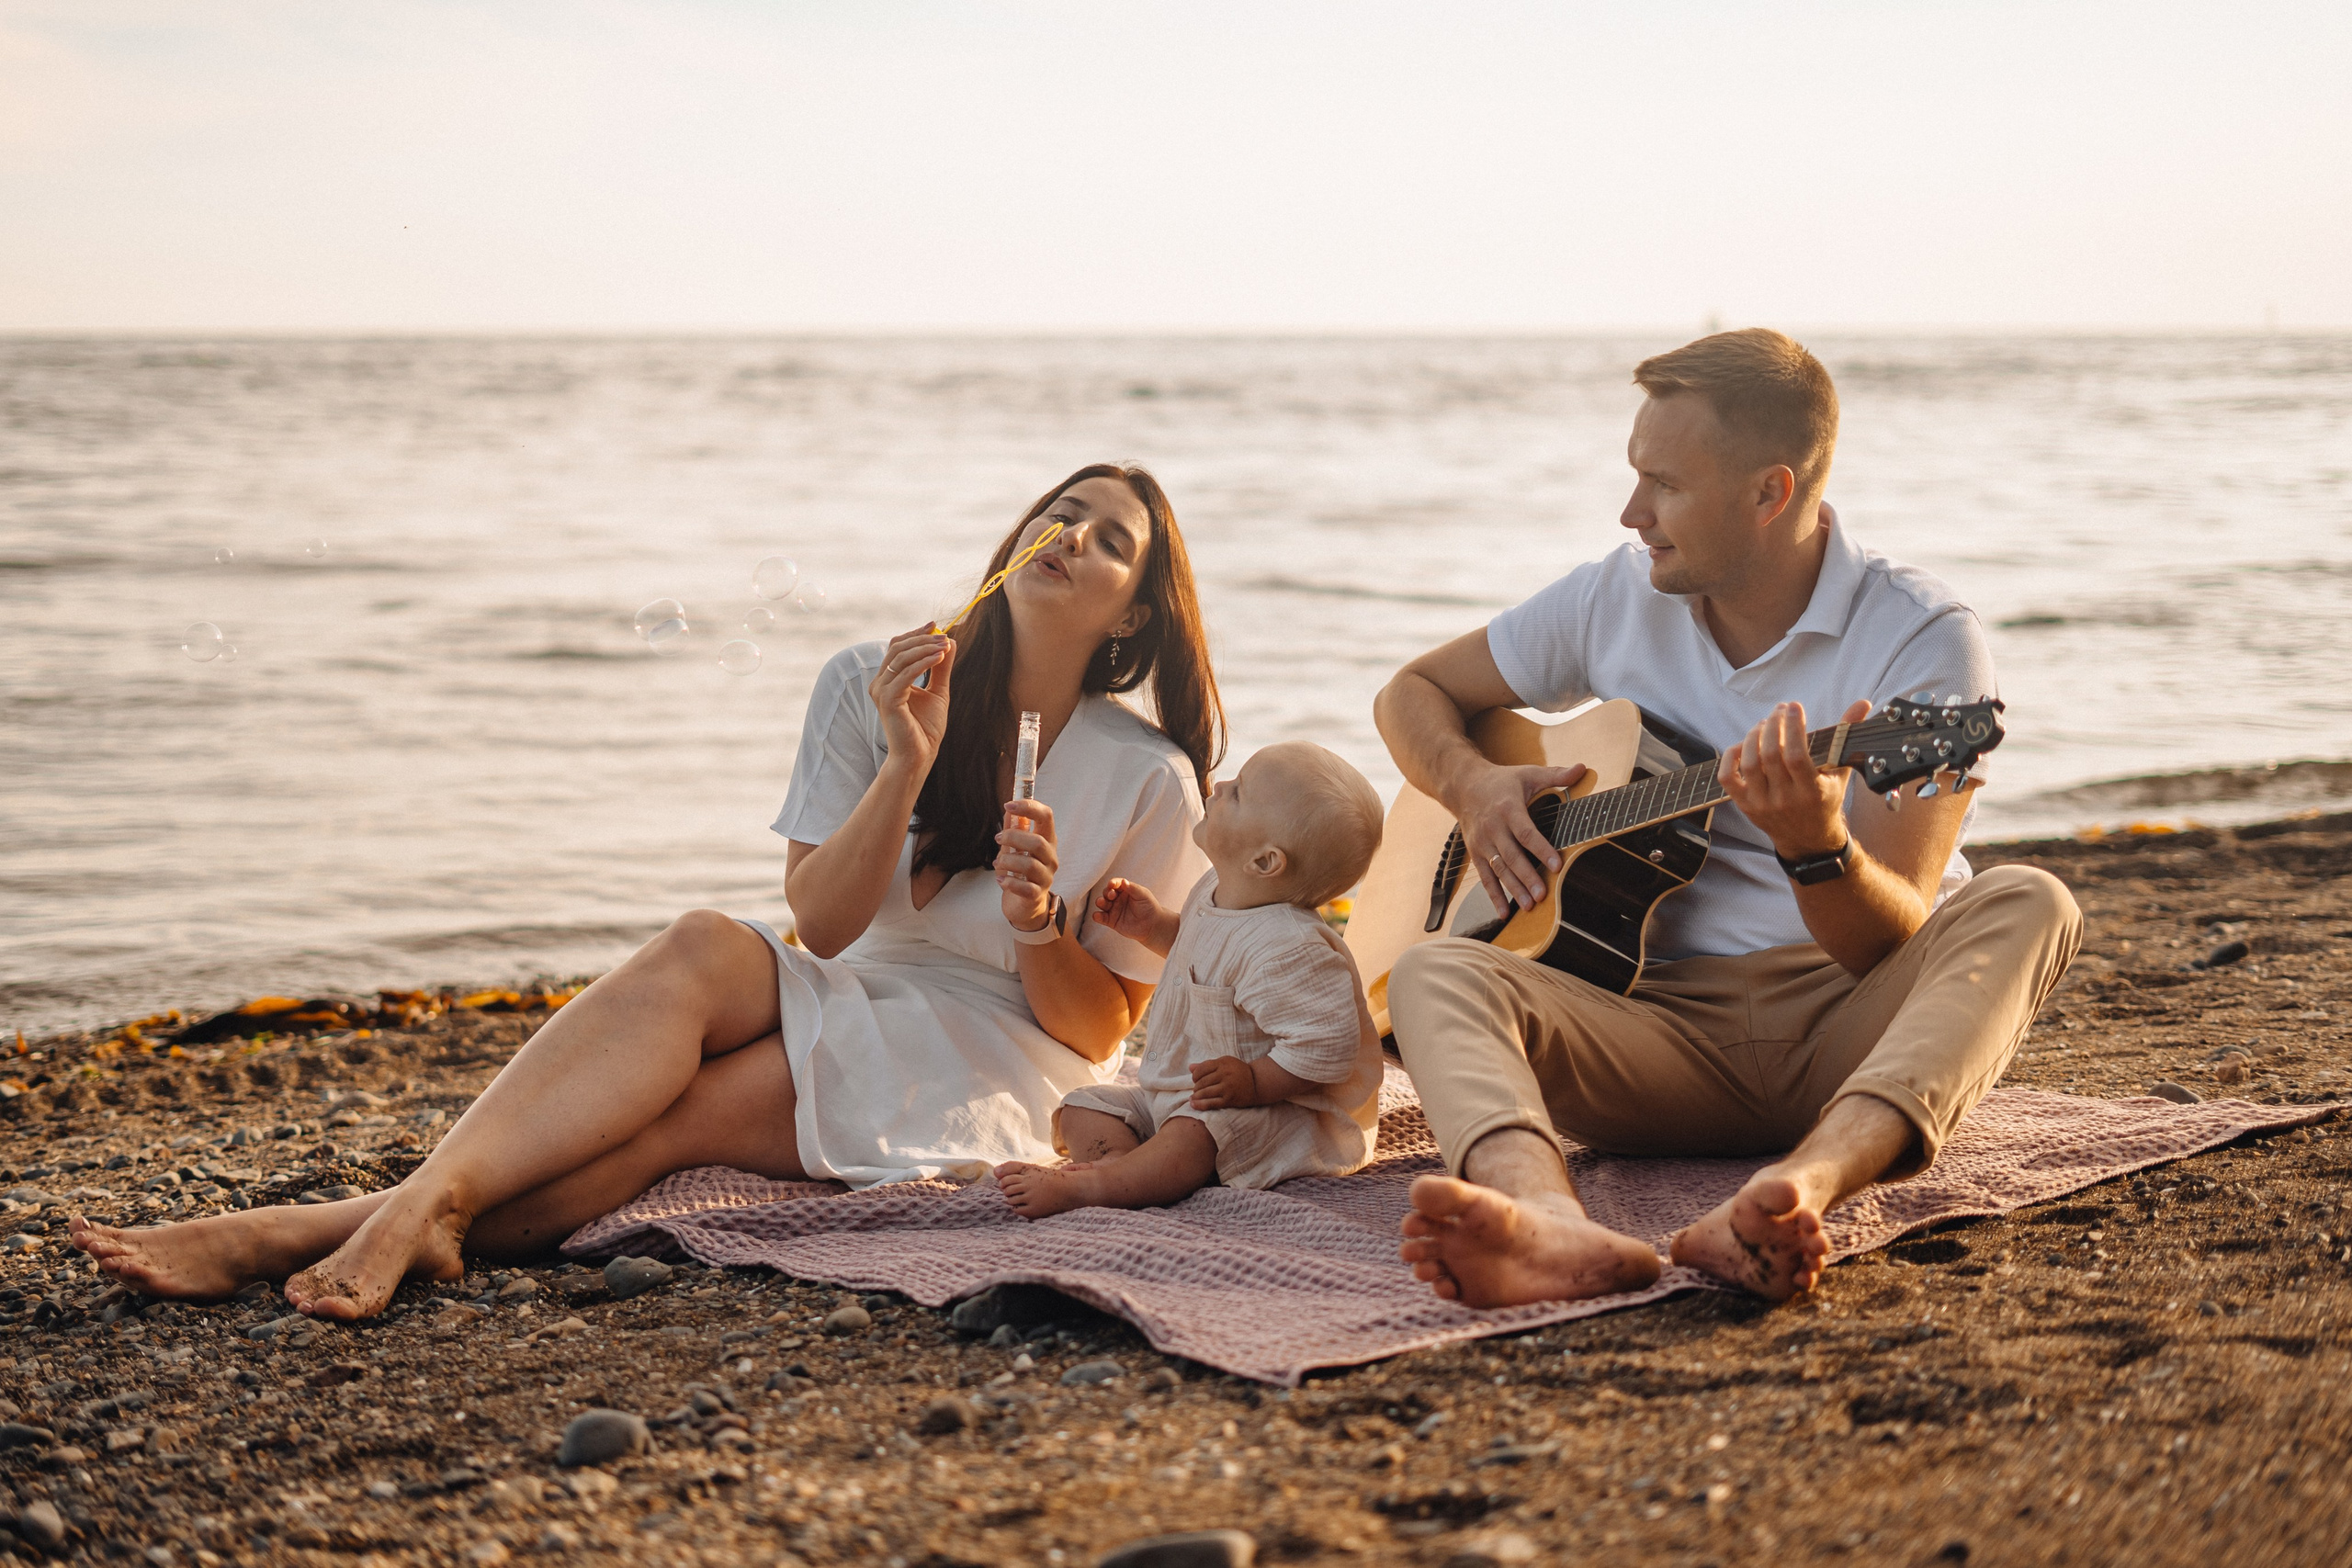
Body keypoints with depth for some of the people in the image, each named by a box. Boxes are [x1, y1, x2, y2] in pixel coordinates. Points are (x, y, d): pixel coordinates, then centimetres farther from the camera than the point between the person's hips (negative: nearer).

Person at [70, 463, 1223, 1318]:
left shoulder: (1147, 781, -4)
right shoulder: (870, 688, 4)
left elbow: (1097, 1029, -2)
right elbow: (821, 924, -4)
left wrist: (1041, 928, -23)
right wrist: (906, 768, -18)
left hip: (995, 1075, -4)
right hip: (853, 1014, 4)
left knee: (674, 1111, -29)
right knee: (702, 951, -31)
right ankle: (425, 1207, -44)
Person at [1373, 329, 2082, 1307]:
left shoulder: (1923, 640, -7)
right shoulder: (1617, 597, 7)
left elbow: (1897, 946, -14)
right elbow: (1414, 693, 20)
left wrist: (1813, 842, -35)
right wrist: (1472, 785, -2)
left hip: (1849, 1040, -2)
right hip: (1665, 1023, 2)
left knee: (2026, 905, -31)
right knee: (1435, 974, -25)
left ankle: (1789, 1196, -56)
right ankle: (1555, 1229, -59)